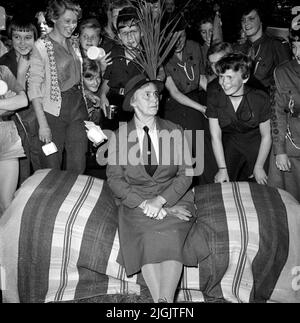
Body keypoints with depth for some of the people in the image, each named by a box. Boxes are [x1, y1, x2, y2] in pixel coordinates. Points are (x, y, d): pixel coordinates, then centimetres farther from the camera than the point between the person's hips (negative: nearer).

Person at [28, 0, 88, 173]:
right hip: (53, 112, -5)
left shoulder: (73, 44, 12)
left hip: (78, 109, 5)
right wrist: (42, 124, -16)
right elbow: (34, 87, -11)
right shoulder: (42, 46, -7)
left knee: (77, 167, 7)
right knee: (52, 169, 3)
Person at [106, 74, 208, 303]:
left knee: (171, 234, -30)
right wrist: (146, 204, -17)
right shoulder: (120, 136, 5)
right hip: (135, 200, 0)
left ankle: (166, 298, -32)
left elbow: (186, 173, 1)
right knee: (148, 238, -29)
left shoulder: (174, 132, 7)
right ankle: (159, 299, -29)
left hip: (173, 198, 1)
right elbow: (115, 179, -2)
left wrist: (161, 200, -16)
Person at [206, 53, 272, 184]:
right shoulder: (214, 98, -10)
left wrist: (259, 167, -5)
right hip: (229, 146, 1)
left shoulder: (260, 98, -13)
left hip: (256, 146, -1)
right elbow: (215, 137, -9)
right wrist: (222, 169, -13)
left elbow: (266, 136, -4)